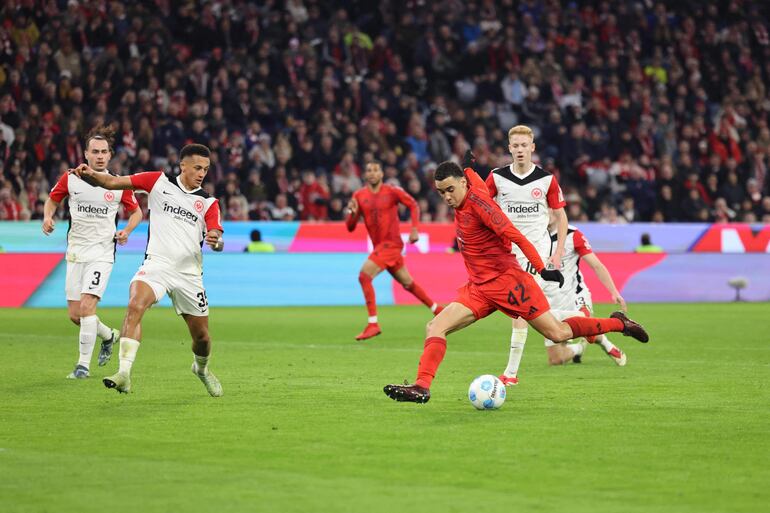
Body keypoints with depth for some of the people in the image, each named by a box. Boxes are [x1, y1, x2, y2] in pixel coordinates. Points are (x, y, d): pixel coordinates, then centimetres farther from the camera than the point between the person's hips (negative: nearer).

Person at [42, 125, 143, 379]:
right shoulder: (70, 179, -1)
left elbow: (136, 212, 11)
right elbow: (52, 199, 16)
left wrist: (126, 230, -8)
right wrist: (48, 217, -5)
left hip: (102, 251, -3)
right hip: (75, 251, 3)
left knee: (87, 305, -18)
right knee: (74, 314, 4)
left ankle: (83, 364, -9)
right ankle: (109, 335, 33)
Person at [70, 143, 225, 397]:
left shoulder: (208, 202, 8)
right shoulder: (159, 181, 4)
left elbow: (218, 241, -4)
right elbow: (113, 182, 1)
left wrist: (216, 240, -28)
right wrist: (91, 174, -19)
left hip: (189, 273, 3)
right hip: (156, 264, -2)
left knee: (201, 336, 10)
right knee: (135, 306, -31)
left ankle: (201, 368, 45)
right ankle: (124, 373, -36)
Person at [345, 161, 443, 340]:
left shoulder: (392, 192, -7)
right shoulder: (359, 196, 4)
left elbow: (413, 205, 2)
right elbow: (350, 227, 4)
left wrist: (414, 229, -8)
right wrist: (353, 213, -16)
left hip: (391, 243, -6)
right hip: (379, 245, 6)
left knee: (364, 275, -21)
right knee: (407, 283, 18)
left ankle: (373, 324, -19)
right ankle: (437, 310, 37)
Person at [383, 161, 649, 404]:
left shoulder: (477, 200, -18)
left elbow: (514, 235, -21)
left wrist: (542, 269, -23)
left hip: (507, 280, -8)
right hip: (479, 286, 8)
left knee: (558, 333, -4)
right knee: (435, 327, -9)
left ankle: (618, 323, 15)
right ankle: (422, 388, -13)